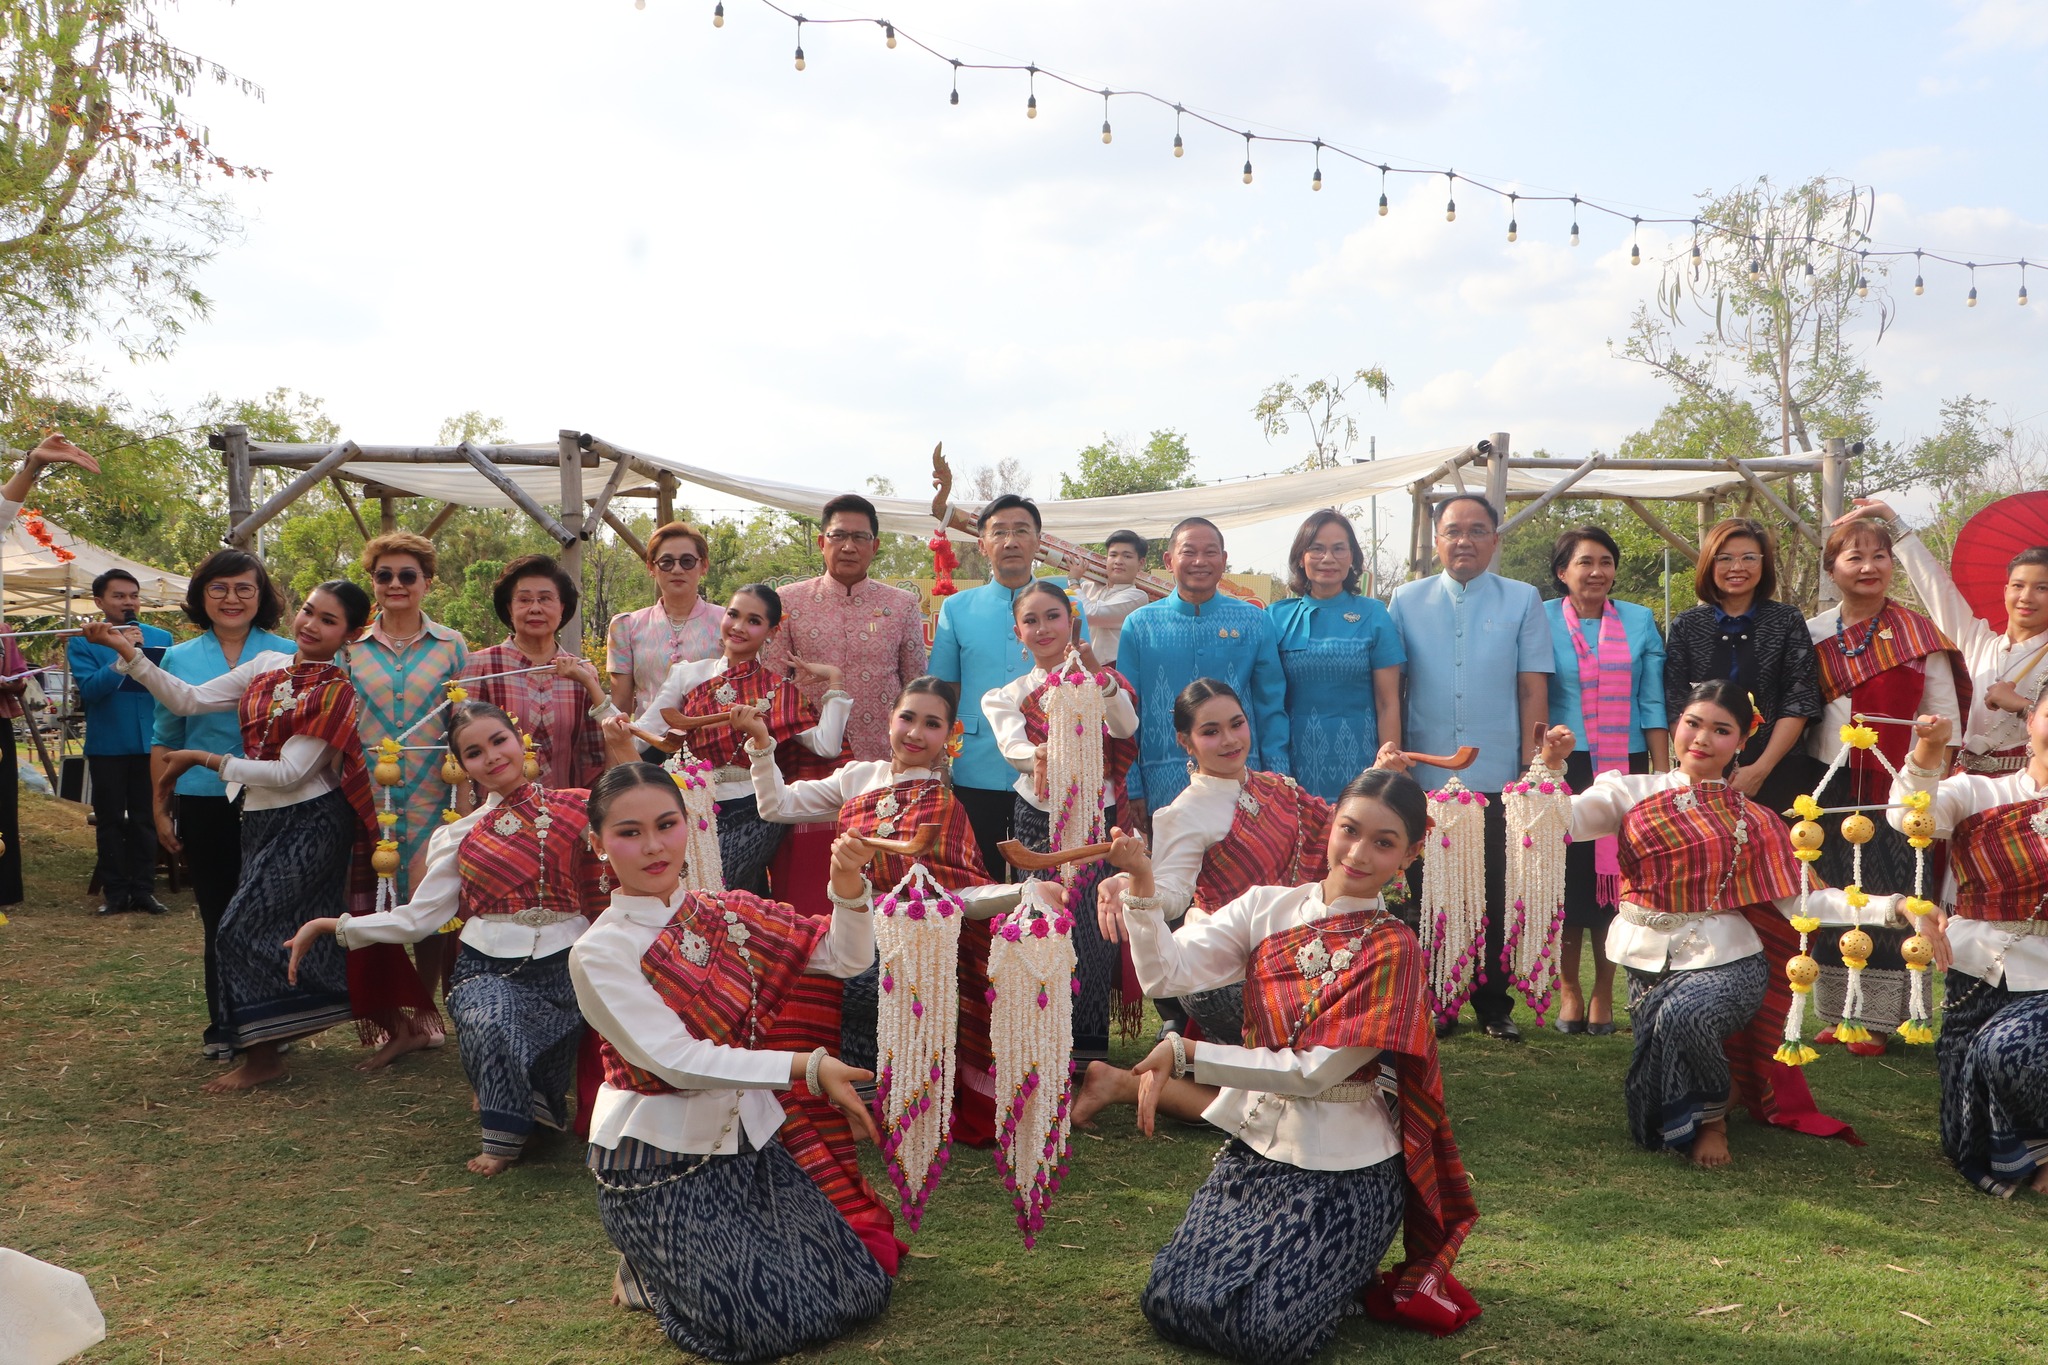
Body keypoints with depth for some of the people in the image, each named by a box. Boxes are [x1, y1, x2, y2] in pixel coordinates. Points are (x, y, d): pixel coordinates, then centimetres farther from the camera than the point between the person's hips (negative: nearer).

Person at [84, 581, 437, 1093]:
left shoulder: (335, 691, -12)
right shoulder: (267, 666, 7)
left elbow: (288, 772, -17)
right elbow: (189, 700, 6)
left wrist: (204, 759, -14)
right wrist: (127, 652, -1)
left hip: (307, 824, -7)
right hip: (262, 821, 7)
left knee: (243, 928, -9)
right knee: (307, 933, 11)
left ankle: (262, 1055, 5)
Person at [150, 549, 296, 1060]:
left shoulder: (288, 655, 3)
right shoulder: (179, 659, 7)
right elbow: (164, 740, 12)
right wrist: (161, 809, 8)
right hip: (205, 808, 1)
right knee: (218, 918, 9)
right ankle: (222, 1025, 20)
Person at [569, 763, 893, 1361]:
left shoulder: (727, 913, 2)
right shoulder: (600, 953, -12)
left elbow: (845, 957, 1)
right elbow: (675, 1059, -20)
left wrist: (847, 885, -19)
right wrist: (808, 1067, -24)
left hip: (752, 1141, 5)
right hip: (662, 1169, -5)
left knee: (859, 1289, -1)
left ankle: (687, 1264, 20)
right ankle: (649, 1276, 14)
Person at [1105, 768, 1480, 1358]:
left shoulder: (1394, 951, -11)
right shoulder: (1268, 907, -2)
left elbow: (1314, 1071, -18)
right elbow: (1165, 972, -13)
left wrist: (1185, 1054, -21)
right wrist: (1141, 883, -28)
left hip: (1341, 1172, -4)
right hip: (1253, 1148, 4)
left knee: (1261, 1327, -15)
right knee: (1170, 1302, -5)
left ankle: (1354, 1273, 15)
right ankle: (1292, 1255, 21)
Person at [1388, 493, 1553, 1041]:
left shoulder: (1523, 600, 6)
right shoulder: (1407, 601, 7)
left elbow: (1533, 687, 3)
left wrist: (1531, 768, -2)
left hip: (1498, 777, -1)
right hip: (1424, 779, 1)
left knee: (1496, 894, 5)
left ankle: (1494, 1005, 18)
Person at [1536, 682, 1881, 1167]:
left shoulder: (1753, 822, 8)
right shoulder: (1632, 793, 5)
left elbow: (1799, 900, 1)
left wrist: (1889, 908, -10)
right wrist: (1552, 766, -27)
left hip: (1726, 962, -1)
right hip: (1650, 963, 1)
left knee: (1683, 1014, -35)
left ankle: (1712, 1114, -3)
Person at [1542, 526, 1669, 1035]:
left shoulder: (1640, 622, 8)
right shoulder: (1542, 620, 2)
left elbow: (1653, 702, 8)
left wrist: (1663, 773, 3)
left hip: (1625, 767, 2)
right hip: (1563, 765, -2)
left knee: (1616, 873, 3)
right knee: (1567, 873, -2)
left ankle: (1604, 994, 14)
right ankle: (1568, 989, 12)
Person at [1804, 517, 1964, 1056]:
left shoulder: (1917, 636, -2)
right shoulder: (1813, 636, 6)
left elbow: (1946, 718, -2)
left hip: (1897, 789, -3)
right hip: (1831, 786, 3)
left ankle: (1878, 1018, 7)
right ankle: (1837, 1012, 18)